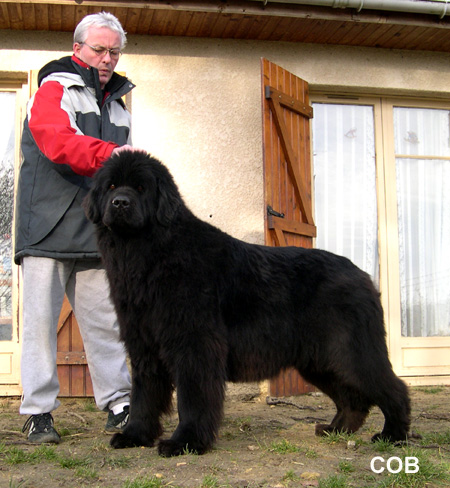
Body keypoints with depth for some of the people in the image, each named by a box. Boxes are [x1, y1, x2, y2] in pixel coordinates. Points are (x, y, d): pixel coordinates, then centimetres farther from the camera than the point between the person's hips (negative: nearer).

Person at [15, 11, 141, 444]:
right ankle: (39, 413, 5)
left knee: (103, 321, 5)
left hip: (95, 233, 6)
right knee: (40, 320, -3)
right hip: (47, 228, -5)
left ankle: (118, 405, 10)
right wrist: (108, 153, -33)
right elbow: (58, 143, -19)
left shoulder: (116, 106, 23)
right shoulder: (54, 90, 2)